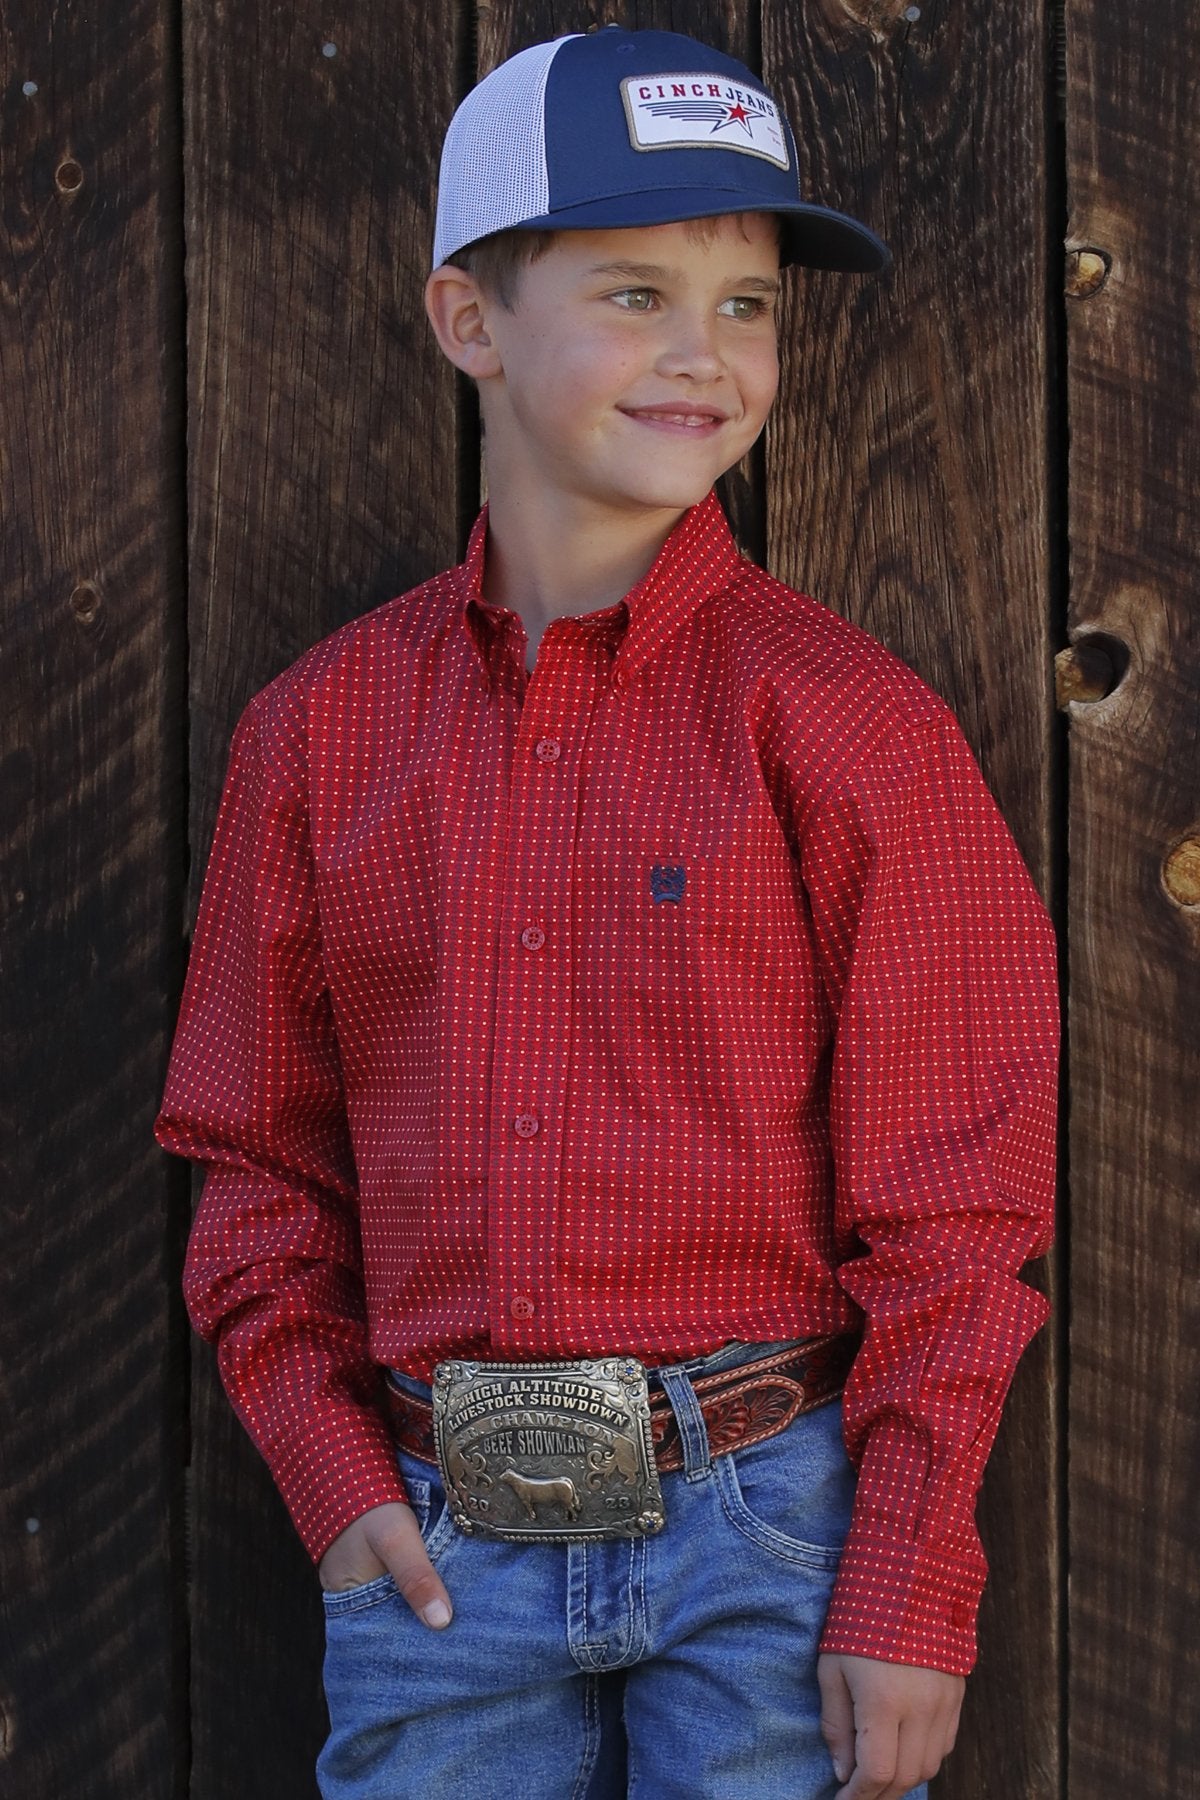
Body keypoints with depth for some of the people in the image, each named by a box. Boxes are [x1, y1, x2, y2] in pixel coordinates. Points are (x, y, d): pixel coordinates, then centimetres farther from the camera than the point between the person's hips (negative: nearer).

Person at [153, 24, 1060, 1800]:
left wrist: (911, 1594, -8)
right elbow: (260, 1157, 12)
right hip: (444, 1544, 3)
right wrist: (335, 1482, 1)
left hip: (776, 1527, -2)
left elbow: (952, 1193, -5)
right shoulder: (321, 727, 6)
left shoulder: (842, 719, -3)